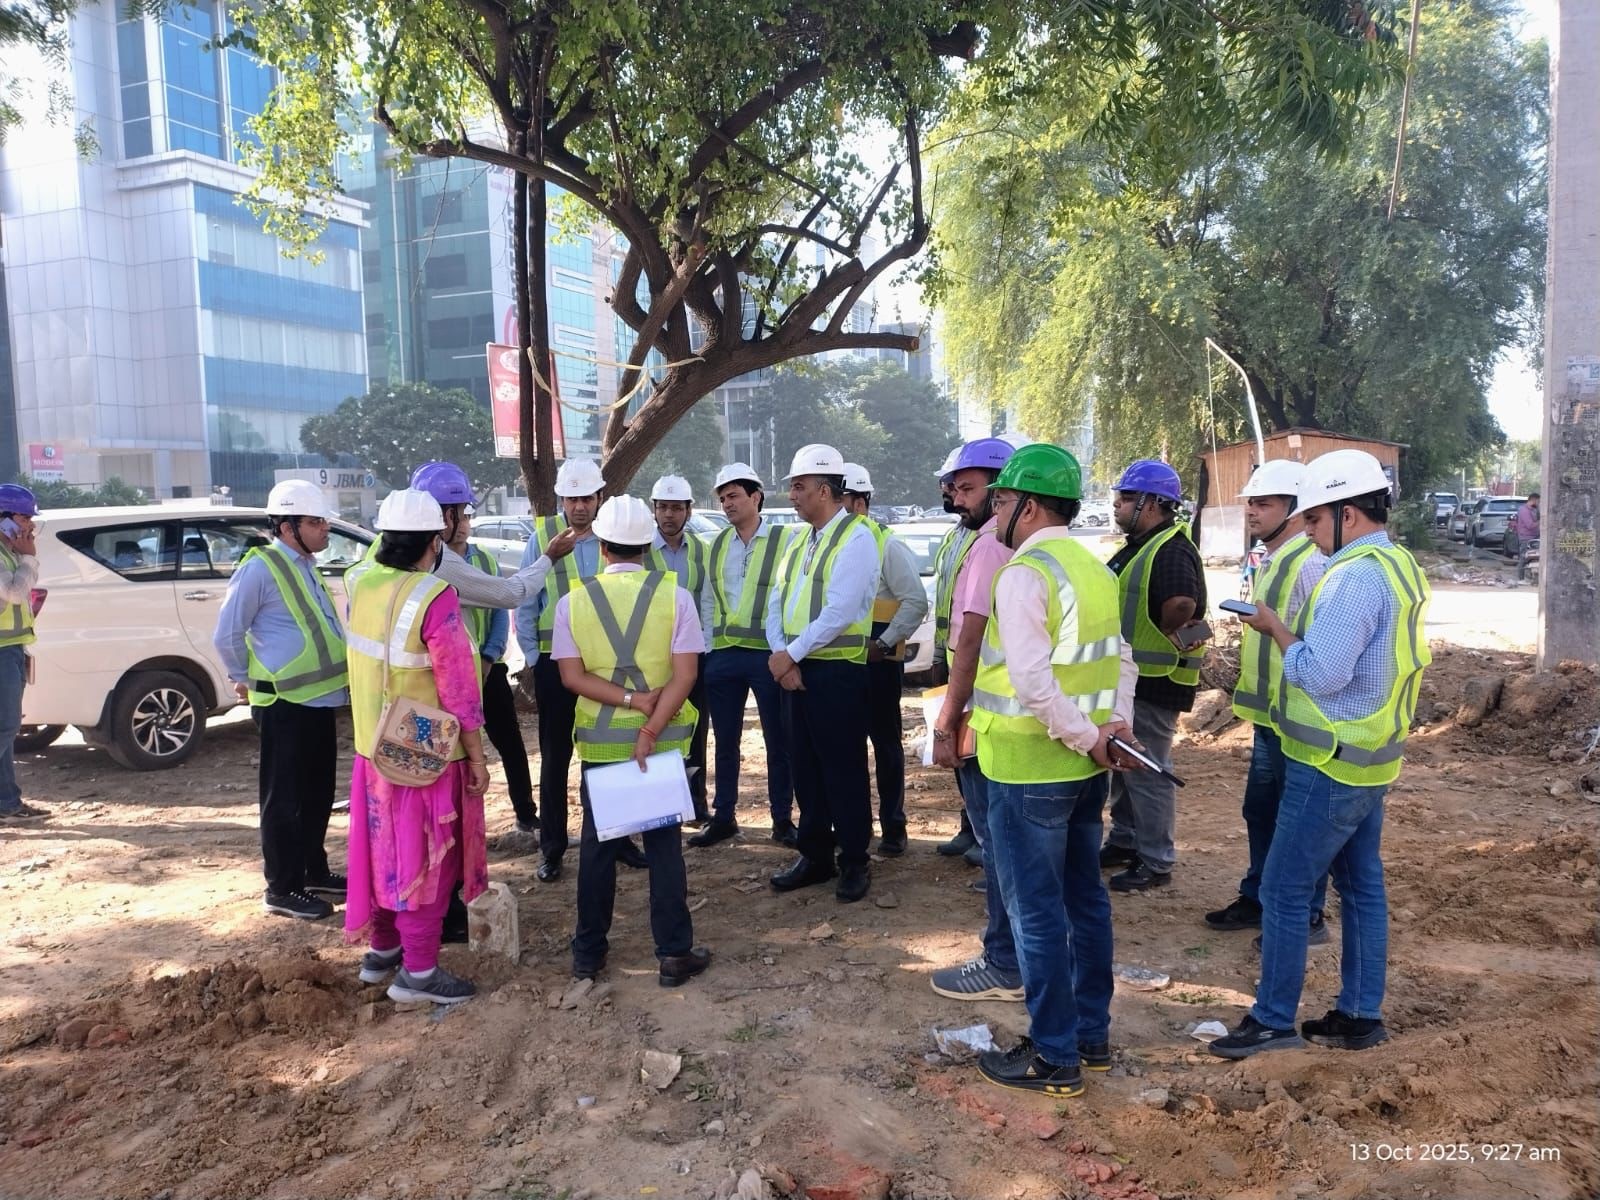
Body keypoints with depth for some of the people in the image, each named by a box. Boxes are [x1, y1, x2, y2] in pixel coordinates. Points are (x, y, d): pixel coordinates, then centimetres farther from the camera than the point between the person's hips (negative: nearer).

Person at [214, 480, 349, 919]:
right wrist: (245, 679, 4)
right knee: (285, 798, 2)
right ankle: (283, 888, 13)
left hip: (320, 699, 9)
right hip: (284, 704, -8)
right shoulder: (260, 569, -14)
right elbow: (226, 635, -9)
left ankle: (314, 872, 31)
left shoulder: (306, 566, 13)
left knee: (318, 793, 17)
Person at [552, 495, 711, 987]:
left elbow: (573, 677, -10)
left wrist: (631, 701, -14)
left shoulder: (573, 602, -4)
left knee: (597, 844, 13)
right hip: (663, 739, -1)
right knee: (664, 843, 9)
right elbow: (685, 674, -14)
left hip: (599, 741, 1)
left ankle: (589, 952, 23)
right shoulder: (675, 596, -8)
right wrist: (650, 729, -15)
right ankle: (674, 954, 13)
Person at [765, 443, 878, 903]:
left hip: (836, 670, -8)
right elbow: (777, 602, 10)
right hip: (793, 669, 8)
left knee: (843, 768, 2)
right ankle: (814, 855, 26)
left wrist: (791, 653, -15)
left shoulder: (855, 538, -11)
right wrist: (779, 654, -6)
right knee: (804, 765, 14)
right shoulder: (800, 540, 14)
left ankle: (854, 862, 15)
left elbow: (840, 611, -20)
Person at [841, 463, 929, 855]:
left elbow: (916, 602, -12)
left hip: (877, 660, -5)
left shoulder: (887, 546, -9)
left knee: (886, 742, 7)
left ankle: (892, 828, 18)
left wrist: (885, 643, -16)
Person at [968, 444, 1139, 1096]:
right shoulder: (1094, 568, 11)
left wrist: (1089, 737, -14)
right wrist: (1116, 726, 4)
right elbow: (1122, 658, 14)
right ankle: (1093, 1035, 30)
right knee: (1085, 898, 17)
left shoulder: (1024, 572, -17)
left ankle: (1054, 1058, 13)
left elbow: (1032, 679, -25)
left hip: (1029, 769, -9)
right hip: (1083, 767, 9)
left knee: (1037, 912, 2)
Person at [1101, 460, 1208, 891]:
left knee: (1147, 771, -2)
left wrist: (1160, 642, -18)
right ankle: (1125, 841, 34)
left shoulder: (1171, 551, -20)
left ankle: (1157, 862, 10)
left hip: (1154, 681, -11)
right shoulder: (1138, 547, 13)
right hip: (1129, 675, 11)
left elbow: (1181, 605, -33)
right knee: (1122, 762, 20)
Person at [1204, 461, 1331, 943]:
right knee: (1260, 811, 19)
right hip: (1268, 713, 10)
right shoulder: (1269, 560, 12)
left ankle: (1306, 917, 19)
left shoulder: (1310, 564, -19)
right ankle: (1258, 898, 34)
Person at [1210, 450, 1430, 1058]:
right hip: (1370, 759, 10)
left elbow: (1321, 673, -27)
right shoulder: (1399, 566, 10)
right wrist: (1293, 629, 4)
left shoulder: (1356, 576, -22)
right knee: (1362, 885, 16)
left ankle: (1273, 1019, 11)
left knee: (1284, 891, 0)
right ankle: (1361, 1015, 26)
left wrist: (1276, 628, -13)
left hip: (1332, 766, -10)